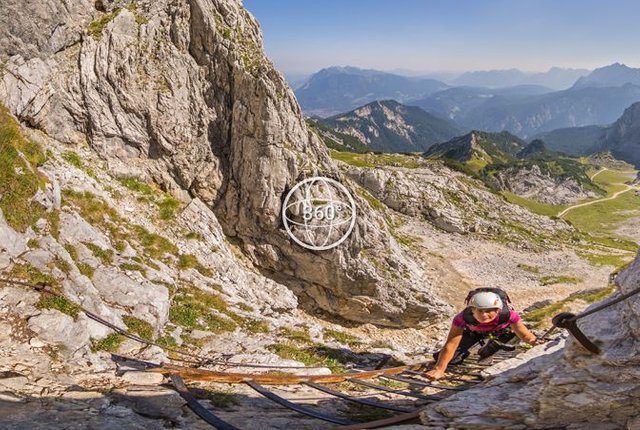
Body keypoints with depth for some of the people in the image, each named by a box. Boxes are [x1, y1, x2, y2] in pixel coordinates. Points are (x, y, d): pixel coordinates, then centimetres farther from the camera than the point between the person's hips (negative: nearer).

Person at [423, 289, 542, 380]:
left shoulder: (507, 315, -41)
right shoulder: (464, 317, -43)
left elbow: (525, 335, -30)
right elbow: (450, 345, -44)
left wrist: (534, 341, -54)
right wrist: (438, 369, -50)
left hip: (500, 329, 4)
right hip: (473, 331, -3)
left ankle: (485, 352, 7)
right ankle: (463, 354, 23)